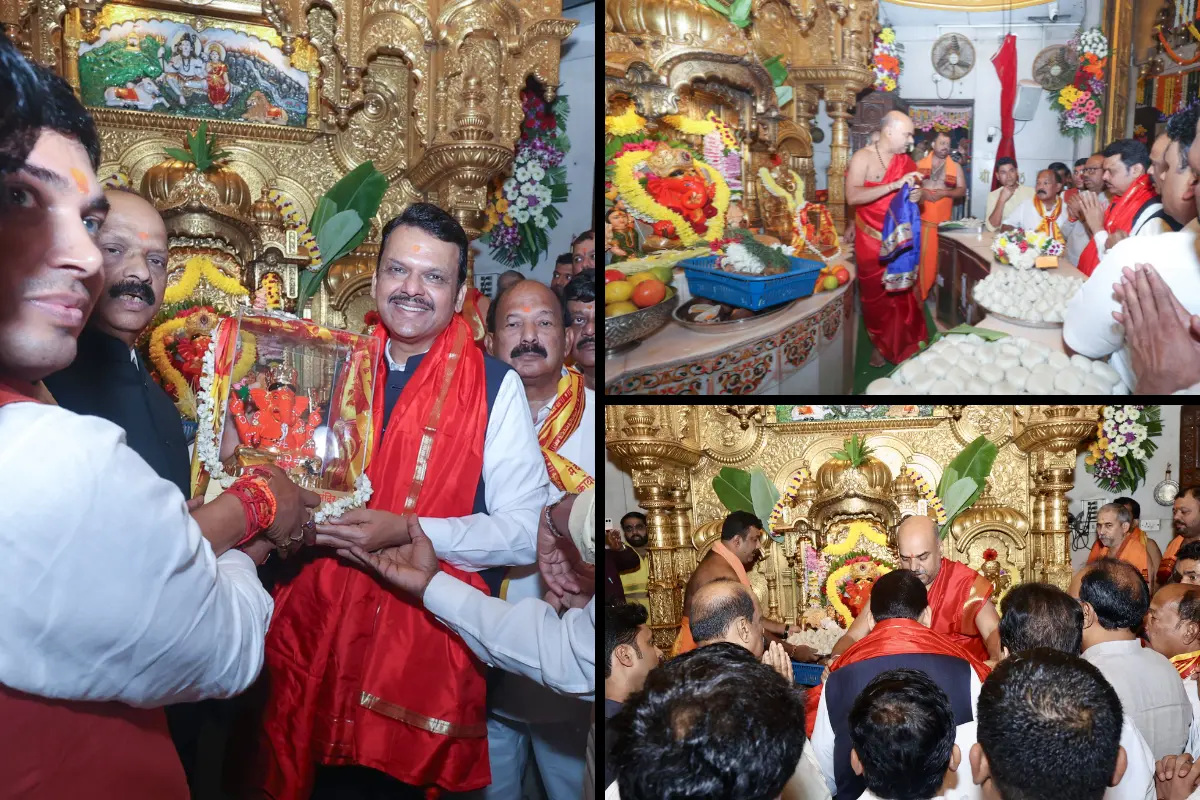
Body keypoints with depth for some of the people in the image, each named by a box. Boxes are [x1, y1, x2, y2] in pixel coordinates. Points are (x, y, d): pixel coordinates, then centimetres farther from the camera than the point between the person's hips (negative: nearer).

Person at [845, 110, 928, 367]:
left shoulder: (906, 161, 6)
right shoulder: (863, 157, -11)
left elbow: (912, 194, 16)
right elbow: (852, 197, -25)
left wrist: (916, 196, -11)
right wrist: (895, 185, -29)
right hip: (872, 240, -4)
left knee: (903, 294, 6)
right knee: (877, 296, 8)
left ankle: (904, 347, 19)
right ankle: (880, 345, 24)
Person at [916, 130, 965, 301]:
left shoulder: (955, 167, 8)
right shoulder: (919, 164, 8)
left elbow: (962, 191, 4)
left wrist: (944, 193, -12)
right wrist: (921, 191, -12)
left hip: (943, 222, 1)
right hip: (921, 219, 0)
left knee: (937, 257, 2)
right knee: (918, 256, -3)